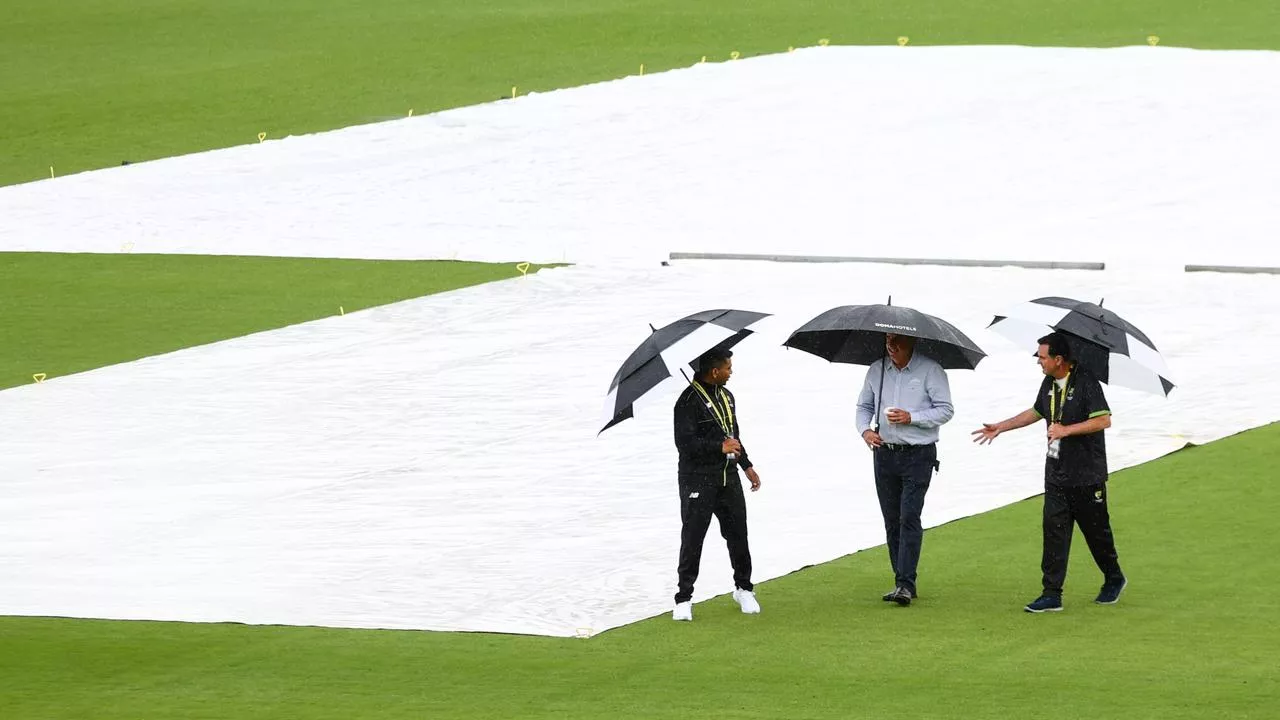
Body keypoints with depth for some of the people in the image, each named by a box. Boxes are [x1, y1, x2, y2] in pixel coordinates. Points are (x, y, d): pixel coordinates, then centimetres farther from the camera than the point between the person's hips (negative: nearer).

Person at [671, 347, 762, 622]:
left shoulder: (726, 397, 14)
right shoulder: (690, 400, -13)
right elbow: (684, 442, -19)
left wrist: (746, 465, 25)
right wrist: (720, 447, -24)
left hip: (728, 477, 7)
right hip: (698, 480, -7)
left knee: (737, 533, 9)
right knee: (692, 538, -4)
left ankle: (744, 589, 24)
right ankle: (684, 599, 1)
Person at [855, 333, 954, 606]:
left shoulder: (930, 370, -4)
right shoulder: (876, 370, 9)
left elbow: (945, 410, -5)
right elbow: (864, 406, 20)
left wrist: (911, 418, -17)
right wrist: (865, 429, -1)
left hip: (917, 455, -5)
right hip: (885, 454, 5)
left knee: (909, 517, -14)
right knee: (891, 520, 7)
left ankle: (906, 584, -16)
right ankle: (901, 581, 15)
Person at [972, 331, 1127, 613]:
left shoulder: (1086, 383, -14)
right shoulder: (1049, 384, 10)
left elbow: (1104, 420, -20)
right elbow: (1035, 412, 27)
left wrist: (1066, 430, -22)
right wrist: (1000, 428, 25)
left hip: (1086, 476, -7)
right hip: (1056, 473, 7)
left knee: (1096, 530, 7)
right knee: (1054, 531, -1)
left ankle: (1113, 579, 30)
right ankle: (1051, 594, -2)